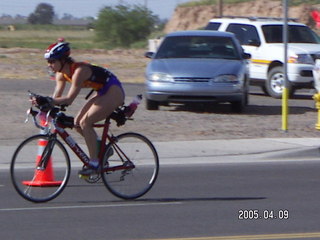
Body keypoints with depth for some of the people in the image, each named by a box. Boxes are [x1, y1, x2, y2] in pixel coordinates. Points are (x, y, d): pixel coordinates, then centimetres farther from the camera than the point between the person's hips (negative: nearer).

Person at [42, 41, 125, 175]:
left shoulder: (79, 70, -28)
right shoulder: (61, 74, -1)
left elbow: (69, 99, -33)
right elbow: (57, 96, -5)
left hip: (113, 91, -9)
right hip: (102, 93, 9)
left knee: (85, 123, -19)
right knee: (77, 123, 0)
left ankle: (94, 163, -14)